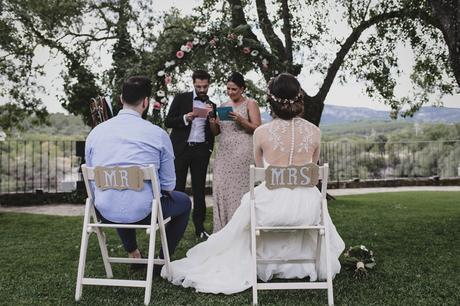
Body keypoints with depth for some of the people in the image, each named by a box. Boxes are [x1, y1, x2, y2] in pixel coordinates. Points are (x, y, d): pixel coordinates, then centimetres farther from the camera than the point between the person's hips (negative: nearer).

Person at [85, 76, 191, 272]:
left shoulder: (95, 132, 2)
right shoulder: (157, 134, -8)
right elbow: (168, 184, -1)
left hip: (105, 213, 5)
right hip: (143, 212, -4)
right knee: (184, 202, 25)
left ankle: (133, 254, 45)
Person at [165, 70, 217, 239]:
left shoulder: (211, 105, 13)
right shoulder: (181, 98, 3)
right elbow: (168, 121, -2)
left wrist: (209, 148, 7)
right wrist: (185, 118, -17)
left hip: (201, 150, 3)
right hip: (181, 149, -3)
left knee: (199, 190, 5)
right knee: (177, 188, -2)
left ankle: (199, 227, 11)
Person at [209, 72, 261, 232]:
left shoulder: (250, 104, 3)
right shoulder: (224, 106, 18)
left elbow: (257, 128, -4)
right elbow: (216, 132, 19)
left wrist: (240, 120, -17)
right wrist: (212, 123, -3)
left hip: (242, 152, -5)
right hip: (224, 153, 5)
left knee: (239, 189, -7)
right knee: (220, 188, -1)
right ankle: (222, 230, 7)